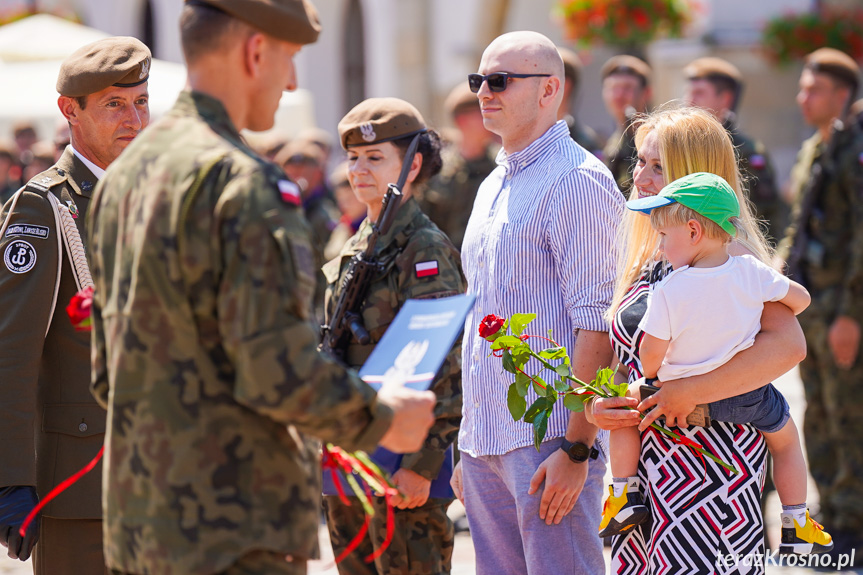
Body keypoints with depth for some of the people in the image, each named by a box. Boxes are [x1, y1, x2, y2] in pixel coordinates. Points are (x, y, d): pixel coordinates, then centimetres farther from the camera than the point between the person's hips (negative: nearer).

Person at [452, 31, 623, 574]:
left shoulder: (577, 179, -10)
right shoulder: (493, 187, 19)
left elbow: (597, 324, -16)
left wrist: (576, 448, -21)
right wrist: (467, 447, 19)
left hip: (548, 442, -9)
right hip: (485, 443, 9)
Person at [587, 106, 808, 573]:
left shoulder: (727, 254, -11)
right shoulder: (647, 259, 14)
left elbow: (788, 345, -23)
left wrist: (690, 392, -26)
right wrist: (594, 407, -1)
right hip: (648, 463, 8)